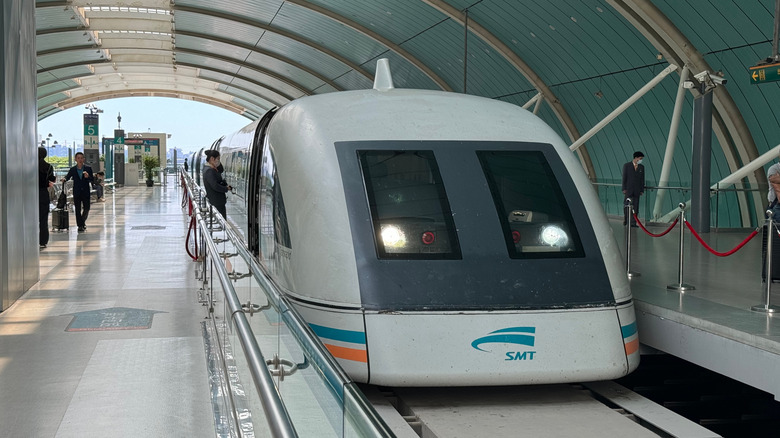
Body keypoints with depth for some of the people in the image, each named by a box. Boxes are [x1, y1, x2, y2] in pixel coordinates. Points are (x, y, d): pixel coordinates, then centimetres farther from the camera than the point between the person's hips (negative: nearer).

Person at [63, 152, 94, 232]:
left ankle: (83, 222, 27)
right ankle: (80, 226, 5)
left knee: (86, 209, 2)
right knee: (78, 210, -1)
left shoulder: (88, 168, 2)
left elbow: (92, 179, 2)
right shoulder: (72, 169, 4)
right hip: (77, 192, 0)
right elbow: (67, 177, 14)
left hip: (86, 192, 0)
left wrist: (88, 177, -19)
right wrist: (64, 179, -9)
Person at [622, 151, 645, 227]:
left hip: (637, 191, 2)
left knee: (635, 207, -1)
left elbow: (642, 179, 10)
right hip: (628, 189, -2)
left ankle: (633, 223, 0)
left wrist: (642, 190, 4)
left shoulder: (641, 167, 9)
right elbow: (624, 178, -1)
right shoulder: (626, 165, 1)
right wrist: (624, 189, -7)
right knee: (626, 206, 2)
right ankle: (625, 220, 21)